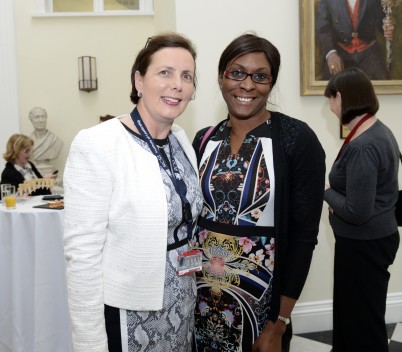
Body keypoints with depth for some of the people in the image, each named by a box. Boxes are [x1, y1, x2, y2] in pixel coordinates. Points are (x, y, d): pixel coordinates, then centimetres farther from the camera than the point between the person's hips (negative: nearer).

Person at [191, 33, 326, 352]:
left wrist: (279, 325, -12)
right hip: (201, 291, 4)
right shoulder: (204, 140, 2)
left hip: (260, 293, -4)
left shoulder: (297, 139, -11)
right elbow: (192, 217, 8)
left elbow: (303, 234, -12)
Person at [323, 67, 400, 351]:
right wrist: (335, 193, 0)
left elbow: (356, 213, -26)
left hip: (363, 245, -10)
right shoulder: (379, 131, 4)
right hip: (371, 240, 10)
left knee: (363, 319, 9)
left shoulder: (362, 148, -26)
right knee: (351, 311, 24)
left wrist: (326, 191, -11)